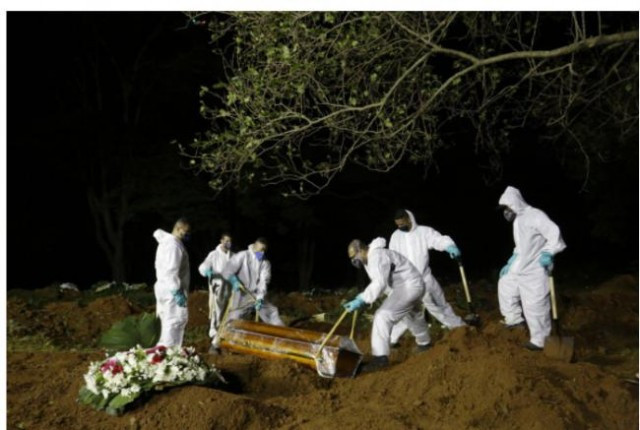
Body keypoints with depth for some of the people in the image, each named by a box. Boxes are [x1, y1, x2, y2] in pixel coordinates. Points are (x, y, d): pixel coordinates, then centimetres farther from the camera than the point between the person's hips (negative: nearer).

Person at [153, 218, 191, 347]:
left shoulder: (167, 241, 16)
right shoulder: (174, 245, -17)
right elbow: (171, 271, -23)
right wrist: (177, 292, -25)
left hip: (165, 288, 10)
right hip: (171, 290, -10)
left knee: (169, 321, 14)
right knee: (175, 321, -9)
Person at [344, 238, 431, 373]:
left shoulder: (378, 256, -24)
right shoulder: (369, 260, 10)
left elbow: (380, 283, -39)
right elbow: (377, 282, 17)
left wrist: (362, 300, -46)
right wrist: (363, 296, 4)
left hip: (410, 286, -11)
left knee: (383, 316, -22)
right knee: (414, 316, 34)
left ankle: (380, 357, -25)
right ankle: (424, 343, 59)